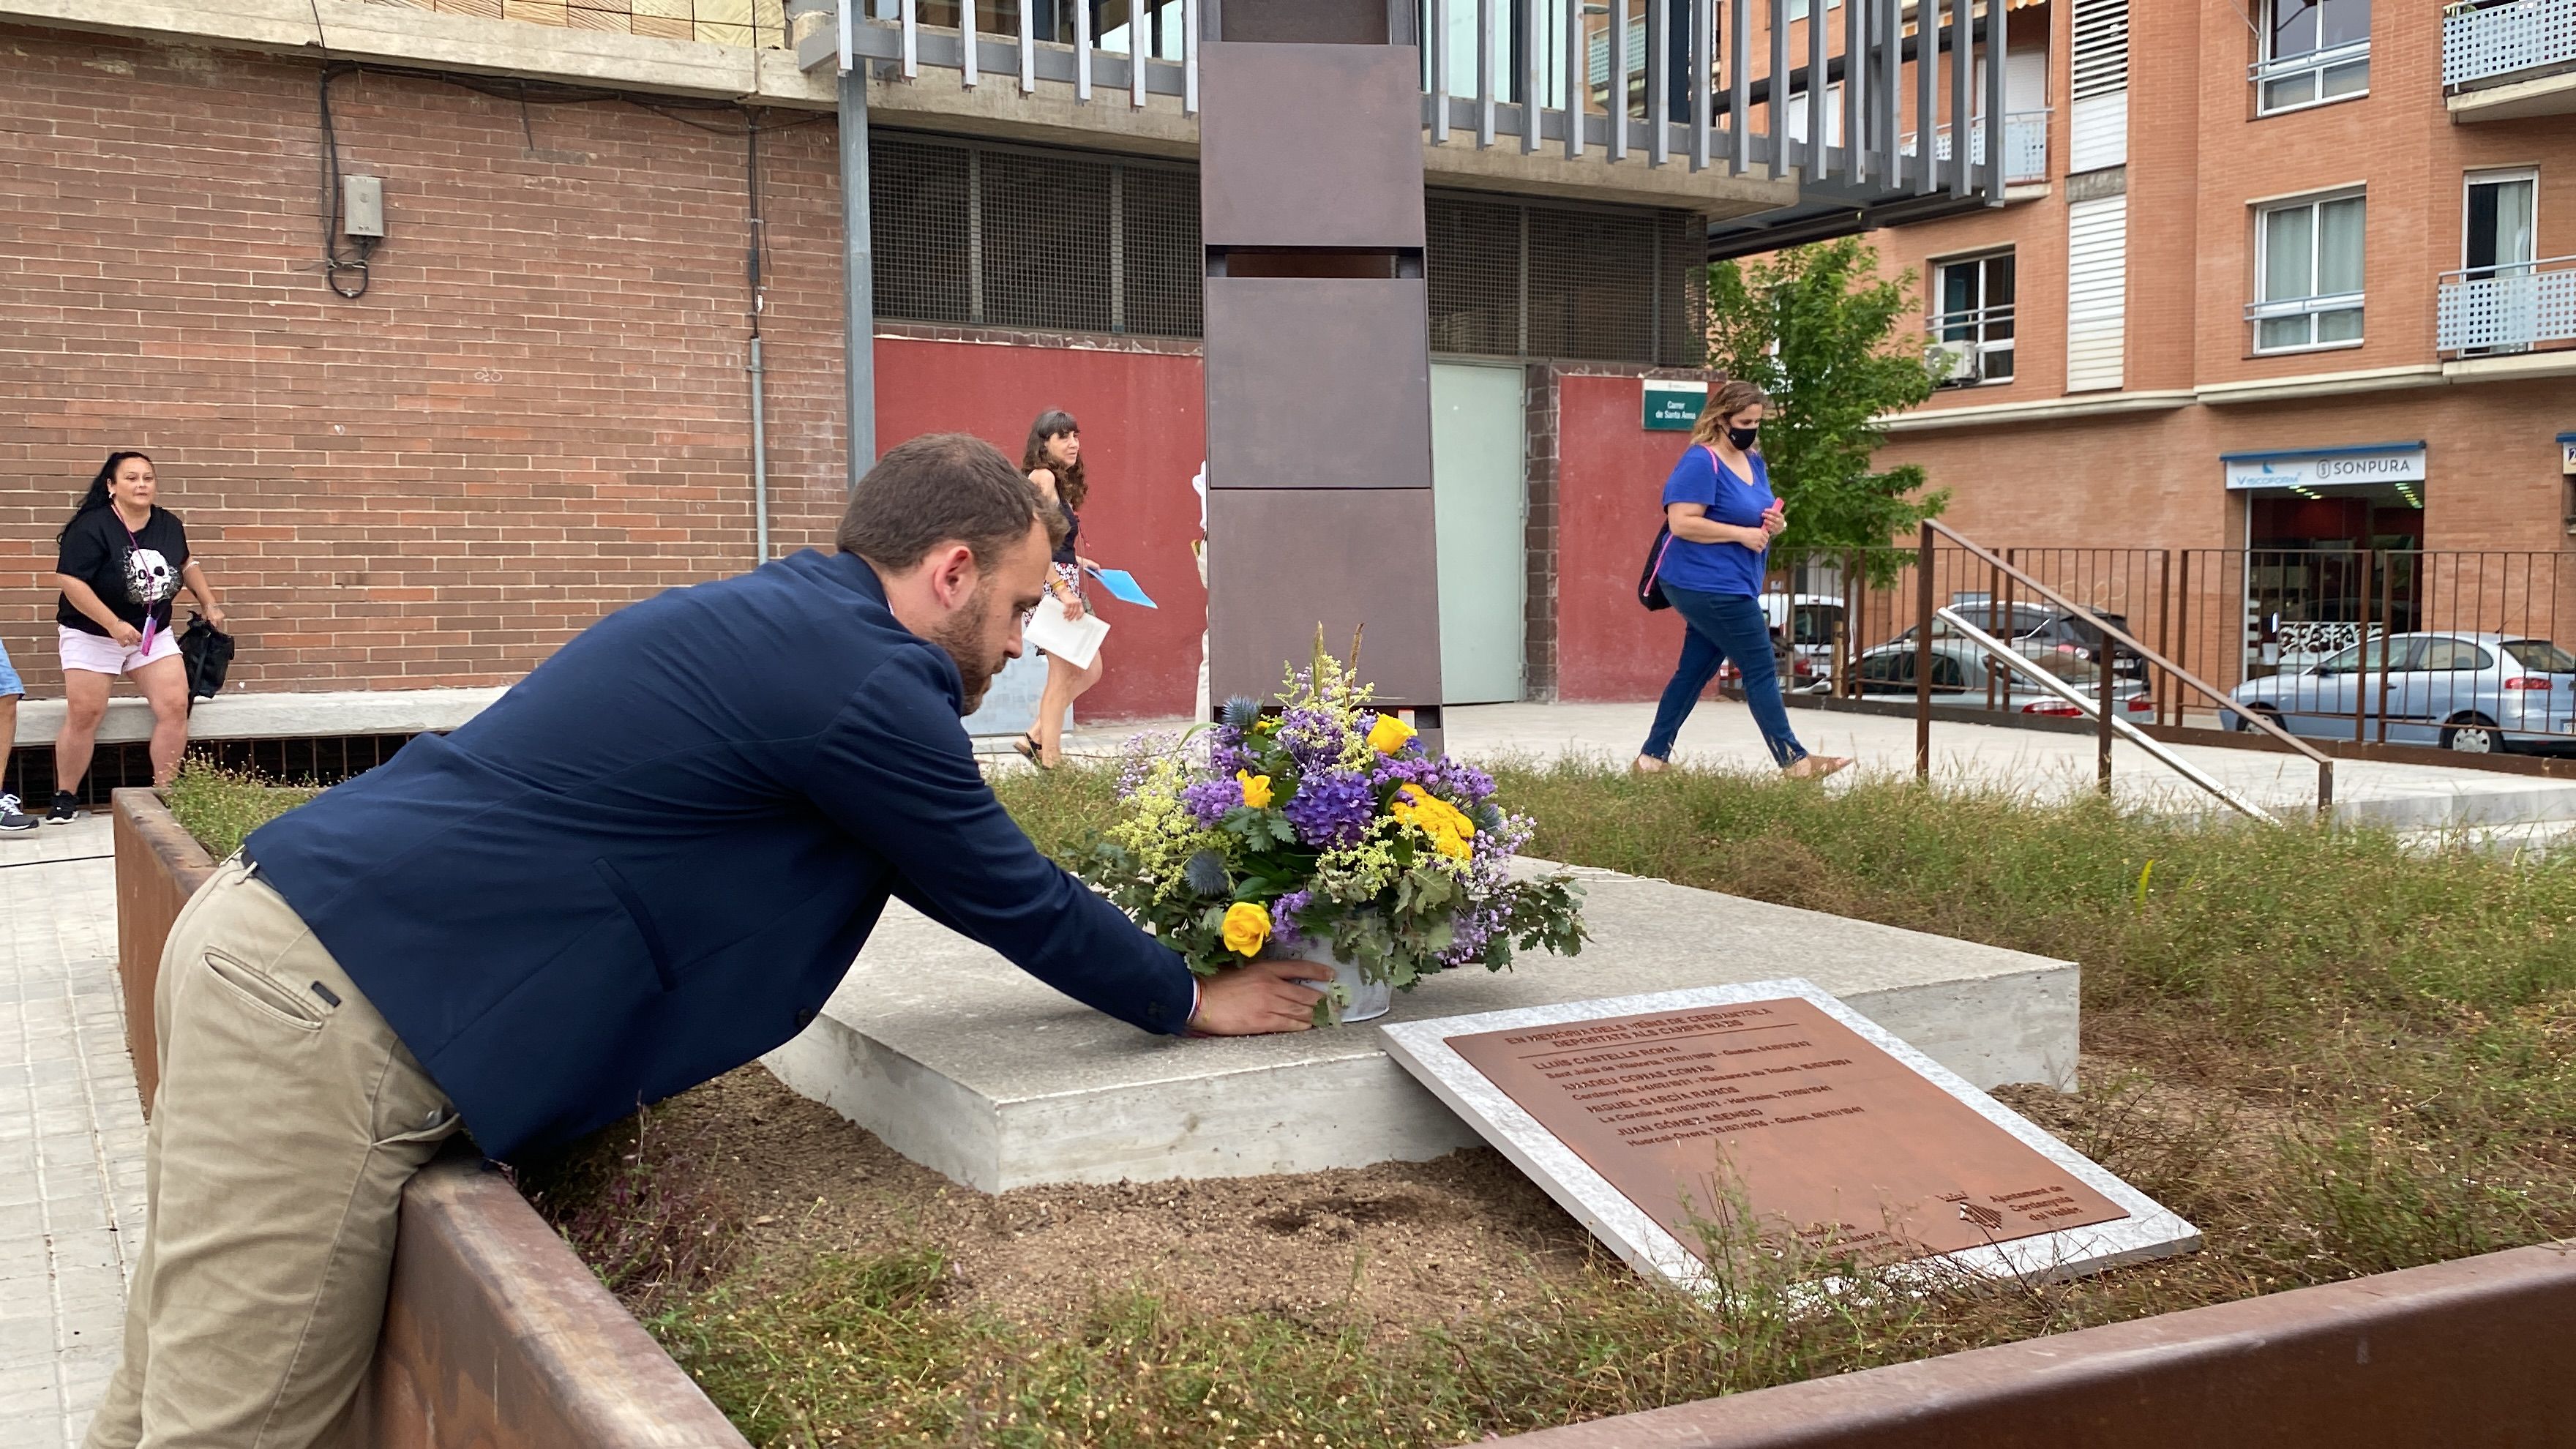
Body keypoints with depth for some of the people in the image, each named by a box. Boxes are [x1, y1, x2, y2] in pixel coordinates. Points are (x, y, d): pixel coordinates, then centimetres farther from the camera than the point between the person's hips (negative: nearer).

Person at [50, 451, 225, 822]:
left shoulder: (169, 524, 0)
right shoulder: (92, 527, -19)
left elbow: (186, 564, 20)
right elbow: (70, 580, -24)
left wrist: (209, 603, 15)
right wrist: (114, 624, -28)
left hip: (154, 633, 5)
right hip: (92, 634, -5)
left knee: (175, 707, -6)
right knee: (84, 714, -7)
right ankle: (65, 797, 8)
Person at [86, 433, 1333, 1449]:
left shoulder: (785, 625, 14)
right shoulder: (860, 683, -15)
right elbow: (1011, 897, -3)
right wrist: (1192, 1004, 12)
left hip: (274, 934, 10)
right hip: (334, 1011, -10)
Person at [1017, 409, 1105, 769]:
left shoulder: (1060, 482, 17)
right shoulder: (1043, 477, -11)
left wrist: (1076, 561, 16)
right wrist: (1062, 590, -22)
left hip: (1064, 585, 10)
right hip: (1053, 584, -10)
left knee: (1090, 670, 13)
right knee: (1062, 675, -5)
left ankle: (1036, 739, 18)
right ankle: (1050, 759, 1)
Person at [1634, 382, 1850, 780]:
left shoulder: (1754, 462, 15)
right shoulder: (1701, 463, -15)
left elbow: (1759, 515, 26)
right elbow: (1681, 522, -22)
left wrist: (1774, 524, 2)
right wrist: (1742, 533, -21)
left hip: (1729, 589, 9)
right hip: (1709, 586, -9)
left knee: (1694, 671, 11)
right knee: (1762, 669, -5)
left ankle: (1653, 757, 17)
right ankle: (1794, 760, 1)